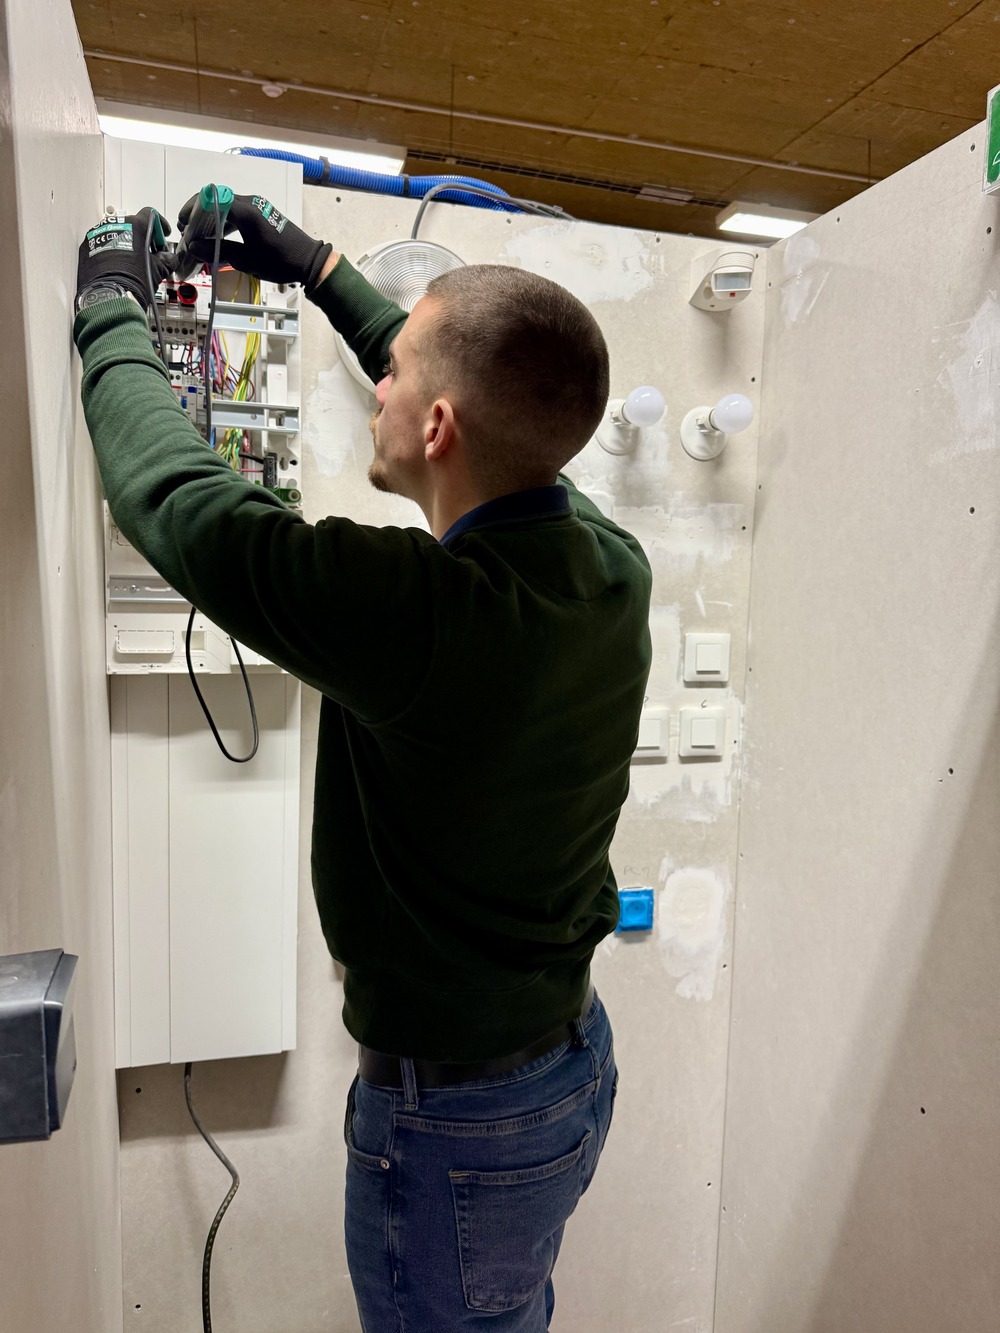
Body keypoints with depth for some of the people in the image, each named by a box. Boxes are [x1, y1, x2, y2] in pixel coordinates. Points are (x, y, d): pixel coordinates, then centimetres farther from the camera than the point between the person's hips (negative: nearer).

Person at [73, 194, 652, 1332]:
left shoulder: (421, 610, -35)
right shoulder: (612, 566, -11)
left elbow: (171, 493, -23)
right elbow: (499, 418, 6)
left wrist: (111, 304, -4)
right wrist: (321, 271, 13)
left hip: (455, 1117, -6)